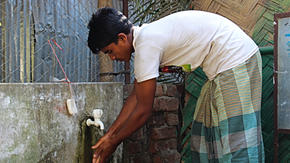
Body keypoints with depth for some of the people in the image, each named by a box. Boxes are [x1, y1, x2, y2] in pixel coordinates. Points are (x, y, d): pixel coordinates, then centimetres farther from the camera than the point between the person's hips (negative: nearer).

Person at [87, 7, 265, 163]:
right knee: (204, 132, 12)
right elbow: (136, 97, 14)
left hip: (236, 58, -10)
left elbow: (143, 111, -15)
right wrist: (110, 134, 16)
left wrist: (114, 142, -2)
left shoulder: (146, 44, -21)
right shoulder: (144, 36, 9)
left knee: (235, 138, -9)